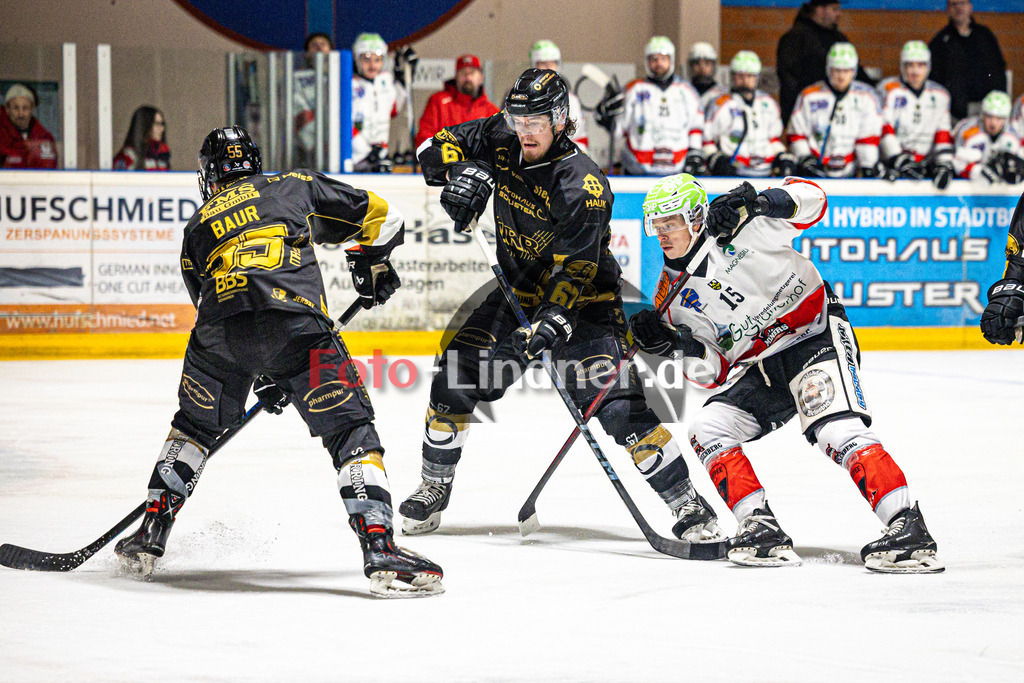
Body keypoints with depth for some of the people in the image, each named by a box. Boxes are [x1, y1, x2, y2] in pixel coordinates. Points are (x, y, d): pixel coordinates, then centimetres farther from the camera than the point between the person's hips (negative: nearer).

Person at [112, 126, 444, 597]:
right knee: (350, 429, 3)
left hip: (220, 328, 2)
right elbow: (381, 217, 31)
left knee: (195, 425, 28)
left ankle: (150, 533, 28)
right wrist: (373, 267, 49)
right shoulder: (296, 187, 30)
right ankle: (380, 551, -13)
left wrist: (264, 376, 40)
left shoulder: (198, 227, 34)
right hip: (295, 319, -2)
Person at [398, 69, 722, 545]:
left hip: (584, 299, -6)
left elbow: (574, 272, -27)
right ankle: (433, 489, 16)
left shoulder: (584, 188, -26)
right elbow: (435, 147, -1)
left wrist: (549, 323, -40)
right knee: (455, 378, -4)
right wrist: (461, 169, -23)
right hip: (519, 289, 6)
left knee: (618, 406, -19)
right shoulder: (501, 141, -8)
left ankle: (688, 505, -12)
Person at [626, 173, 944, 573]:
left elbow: (811, 199, -15)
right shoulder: (674, 295, 7)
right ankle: (762, 529, -15)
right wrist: (676, 345, -14)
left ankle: (907, 527, -34)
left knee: (836, 429, -28)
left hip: (816, 334, -7)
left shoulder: (742, 226, -9)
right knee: (707, 429, -11)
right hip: (758, 369, 7)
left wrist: (758, 204, -32)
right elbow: (712, 372, 6)